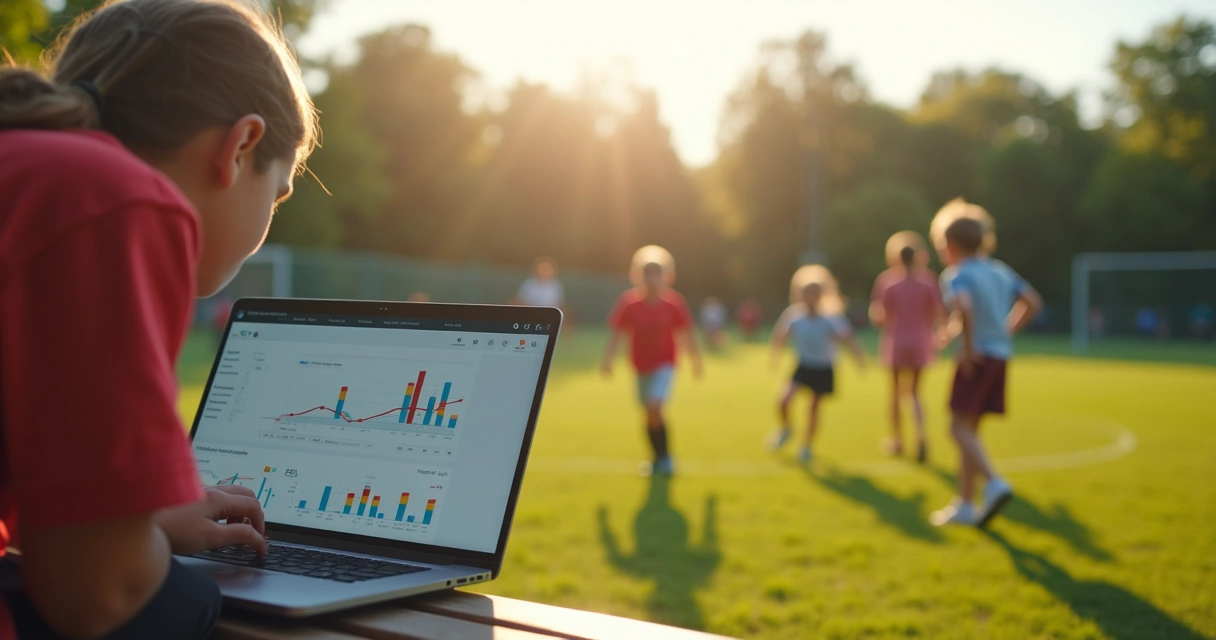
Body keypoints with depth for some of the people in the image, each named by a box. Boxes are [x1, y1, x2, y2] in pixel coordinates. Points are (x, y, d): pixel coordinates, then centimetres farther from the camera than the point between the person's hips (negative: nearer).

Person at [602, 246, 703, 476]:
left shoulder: (674, 302, -9)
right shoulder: (628, 302, -8)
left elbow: (686, 334, 0)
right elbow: (615, 332, -7)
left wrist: (695, 361, 5)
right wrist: (608, 358, -16)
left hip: (664, 364, -2)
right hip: (641, 364, 2)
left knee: (653, 407, -19)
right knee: (650, 412, 11)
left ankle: (664, 458, -2)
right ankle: (660, 458, 31)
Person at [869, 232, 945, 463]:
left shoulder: (886, 279, -6)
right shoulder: (928, 279, -2)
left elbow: (876, 316, -9)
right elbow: (940, 314, -5)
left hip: (896, 342, -1)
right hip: (920, 342, 1)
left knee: (897, 391, 14)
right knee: (914, 392, 13)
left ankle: (897, 440, 22)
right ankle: (921, 434, -11)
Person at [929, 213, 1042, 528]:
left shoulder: (957, 275, -8)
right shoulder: (1001, 271, 16)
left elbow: (963, 306, -29)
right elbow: (1033, 302, 21)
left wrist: (968, 345, -20)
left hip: (977, 357, -8)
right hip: (1001, 355, 8)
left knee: (959, 427, -6)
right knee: (969, 429, 12)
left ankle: (995, 483, -24)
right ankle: (966, 504, 15)